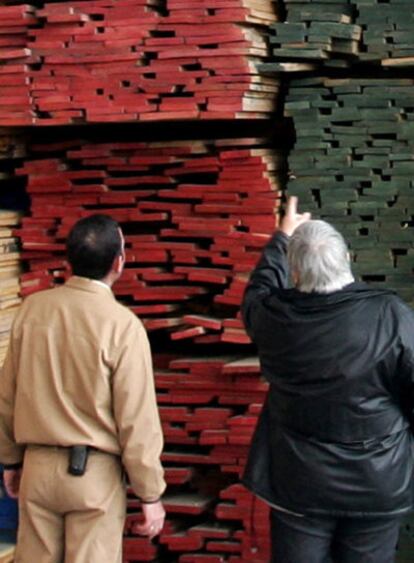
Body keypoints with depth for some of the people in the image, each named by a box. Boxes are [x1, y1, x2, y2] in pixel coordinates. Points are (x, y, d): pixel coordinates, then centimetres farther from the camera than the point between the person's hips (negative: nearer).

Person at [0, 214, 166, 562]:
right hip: (94, 472, -4)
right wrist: (151, 494, -3)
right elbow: (138, 419, -13)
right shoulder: (122, 325, -15)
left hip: (38, 466, 4)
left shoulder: (32, 309, -3)